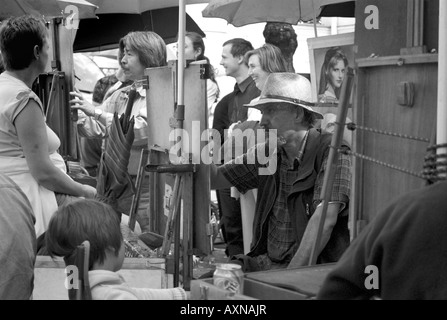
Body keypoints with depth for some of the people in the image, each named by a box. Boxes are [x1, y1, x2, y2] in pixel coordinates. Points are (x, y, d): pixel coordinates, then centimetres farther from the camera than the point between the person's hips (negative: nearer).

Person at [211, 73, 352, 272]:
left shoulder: (330, 151, -13)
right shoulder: (267, 152, 10)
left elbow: (325, 220, -23)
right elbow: (214, 179, 16)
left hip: (313, 269, -6)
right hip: (266, 261, 7)